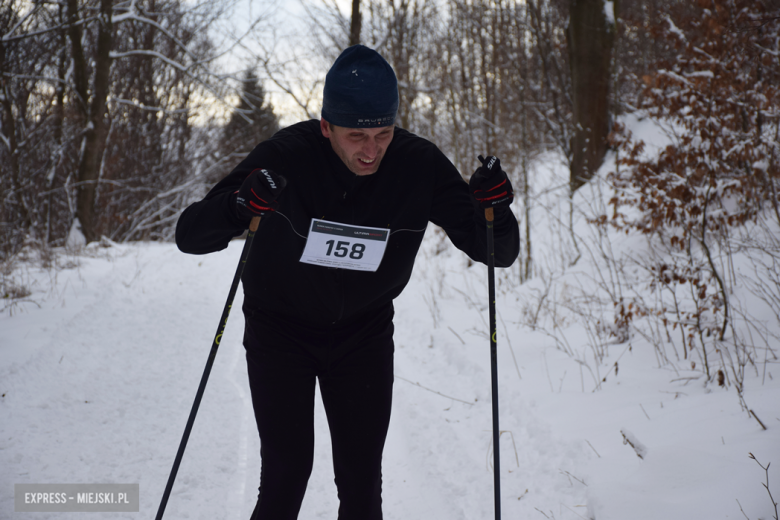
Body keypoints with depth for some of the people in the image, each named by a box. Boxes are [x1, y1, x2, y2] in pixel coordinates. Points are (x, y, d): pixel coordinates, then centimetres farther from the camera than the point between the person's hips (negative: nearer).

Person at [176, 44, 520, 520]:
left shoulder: (420, 165, -17)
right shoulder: (285, 157, -24)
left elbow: (497, 252, -11)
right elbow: (190, 235, -23)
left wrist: (494, 210, -33)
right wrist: (238, 209, -44)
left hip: (364, 334, 2)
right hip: (280, 331, -2)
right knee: (287, 472, -10)